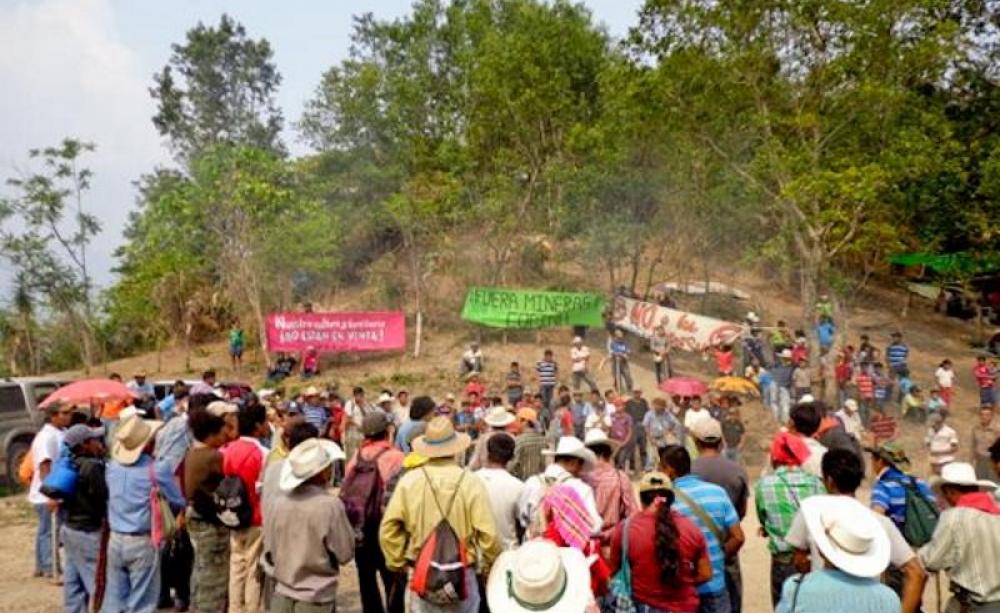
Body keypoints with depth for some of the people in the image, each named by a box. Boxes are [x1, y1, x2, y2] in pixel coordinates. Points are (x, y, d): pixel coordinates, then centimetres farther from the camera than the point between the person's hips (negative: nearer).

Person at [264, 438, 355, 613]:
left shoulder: (280, 501, -6)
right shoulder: (331, 505, -21)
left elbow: (269, 551, 4)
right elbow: (345, 553, -10)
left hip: (282, 594, 5)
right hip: (316, 597, -5)